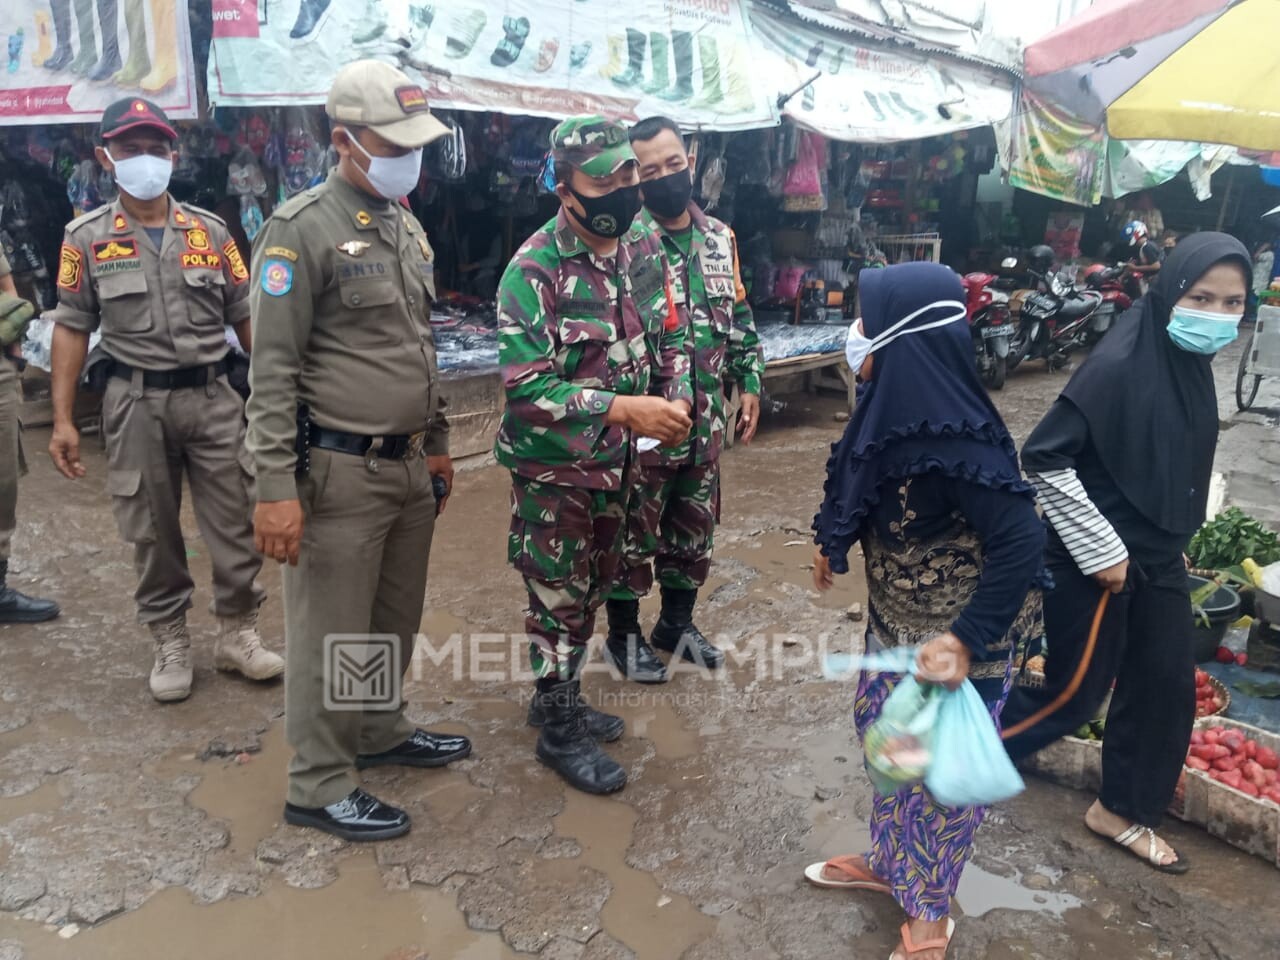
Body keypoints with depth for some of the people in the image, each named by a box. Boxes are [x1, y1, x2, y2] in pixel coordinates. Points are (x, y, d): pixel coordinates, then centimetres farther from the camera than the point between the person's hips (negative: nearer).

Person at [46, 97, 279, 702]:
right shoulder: (87, 238, 2)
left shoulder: (210, 232, 5)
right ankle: (170, 643, 22)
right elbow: (72, 327, 3)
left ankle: (237, 633, 21)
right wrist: (62, 419, -2)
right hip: (137, 403, -1)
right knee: (151, 532, 8)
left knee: (235, 523, 5)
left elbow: (246, 317, 8)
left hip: (212, 396, 1)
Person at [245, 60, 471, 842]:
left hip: (410, 466, 8)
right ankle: (320, 786, 19)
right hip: (339, 472, -7)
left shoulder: (408, 227, 13)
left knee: (396, 618, 19)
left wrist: (438, 442, 20)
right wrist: (275, 487, -18)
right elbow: (273, 369, -14)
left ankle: (383, 732, 39)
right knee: (333, 632, 4)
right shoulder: (301, 229, -12)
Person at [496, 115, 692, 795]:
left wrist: (677, 397, -9)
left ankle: (560, 698, 41)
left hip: (615, 459, 7)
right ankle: (558, 731, 25)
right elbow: (525, 386, -27)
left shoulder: (645, 249, 0)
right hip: (553, 465, -7)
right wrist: (625, 409, -33)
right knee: (559, 598, 6)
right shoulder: (534, 272, -21)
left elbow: (668, 336, 10)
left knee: (592, 587, 20)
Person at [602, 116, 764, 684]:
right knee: (634, 530, 5)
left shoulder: (720, 238, 9)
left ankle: (677, 623, 35)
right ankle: (623, 634, 23)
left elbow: (739, 319, 17)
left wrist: (749, 382, 12)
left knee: (695, 528, 17)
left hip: (705, 418, 6)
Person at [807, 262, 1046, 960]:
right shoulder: (900, 405, -6)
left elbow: (1021, 541, -32)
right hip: (897, 621, 8)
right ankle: (890, 863, 48)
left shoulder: (953, 438, -32)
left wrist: (967, 639, -32)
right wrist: (835, 543, 23)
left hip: (951, 636, -8)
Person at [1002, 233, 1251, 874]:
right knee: (1076, 692, 5)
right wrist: (1101, 551, -20)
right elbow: (1043, 459, -24)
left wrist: (1171, 545, 16)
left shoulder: (1194, 366, 3)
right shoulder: (1119, 366, -23)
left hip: (1158, 560, 8)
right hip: (1096, 562, -8)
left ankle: (1122, 812, 34)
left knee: (1165, 689, 14)